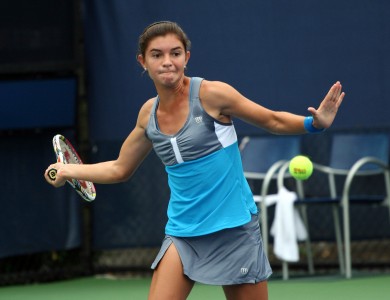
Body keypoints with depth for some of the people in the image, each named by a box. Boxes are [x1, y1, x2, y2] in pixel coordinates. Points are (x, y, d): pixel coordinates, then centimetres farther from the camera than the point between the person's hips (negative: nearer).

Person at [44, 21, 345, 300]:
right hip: (183, 234, 4)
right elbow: (120, 169, 20)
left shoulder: (211, 94, -10)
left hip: (233, 230, -4)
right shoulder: (149, 113, 5)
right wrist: (68, 170, 16)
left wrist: (314, 122, -18)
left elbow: (274, 121, -1)